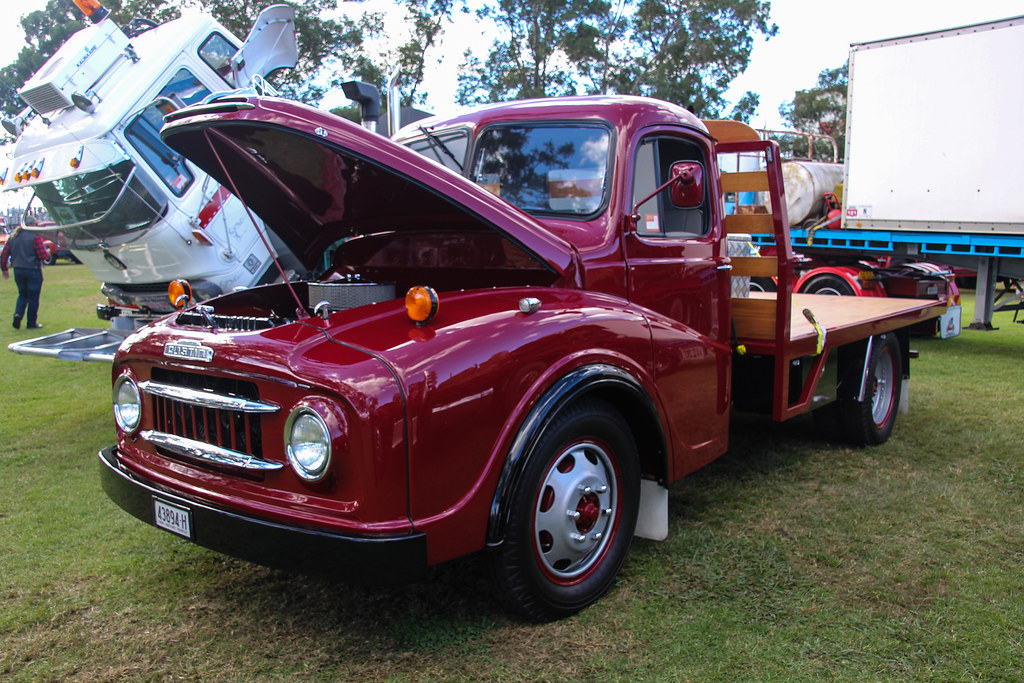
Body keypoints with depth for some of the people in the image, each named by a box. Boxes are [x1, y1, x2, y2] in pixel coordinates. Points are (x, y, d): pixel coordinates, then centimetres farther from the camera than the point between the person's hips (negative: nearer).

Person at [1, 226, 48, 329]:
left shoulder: (12, 237, 6)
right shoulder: (35, 237, -12)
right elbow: (43, 255, -16)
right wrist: (48, 253, 6)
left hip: (18, 271, 5)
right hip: (33, 271, -5)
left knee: (22, 295, 22)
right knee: (33, 297, 4)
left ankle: (18, 314, 0)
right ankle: (31, 323, 9)